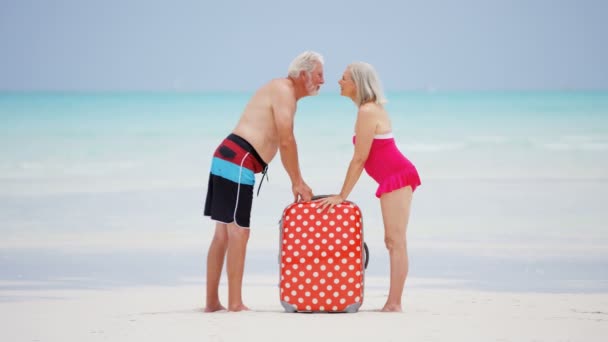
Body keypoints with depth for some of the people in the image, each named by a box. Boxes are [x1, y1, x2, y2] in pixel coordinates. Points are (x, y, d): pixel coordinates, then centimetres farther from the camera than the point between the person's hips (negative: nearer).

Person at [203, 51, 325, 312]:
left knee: (223, 234, 11)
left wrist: (297, 182, 20)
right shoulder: (284, 91, -9)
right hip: (238, 163, -10)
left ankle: (212, 302, 14)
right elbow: (287, 142, -13)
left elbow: (282, 143, 24)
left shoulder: (282, 91, 22)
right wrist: (297, 182, -5)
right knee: (238, 233, -8)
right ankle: (235, 304, -7)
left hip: (225, 161, 10)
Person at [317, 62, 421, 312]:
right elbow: (363, 158, 18)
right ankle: (393, 303, 12)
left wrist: (342, 196, -11)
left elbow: (359, 159, -15)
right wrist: (344, 195, 17)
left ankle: (394, 304, -12)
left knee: (396, 241, -11)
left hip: (396, 177, -11)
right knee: (393, 241, 10)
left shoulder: (367, 112, -13)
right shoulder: (372, 108, 17)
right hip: (396, 177, 11)